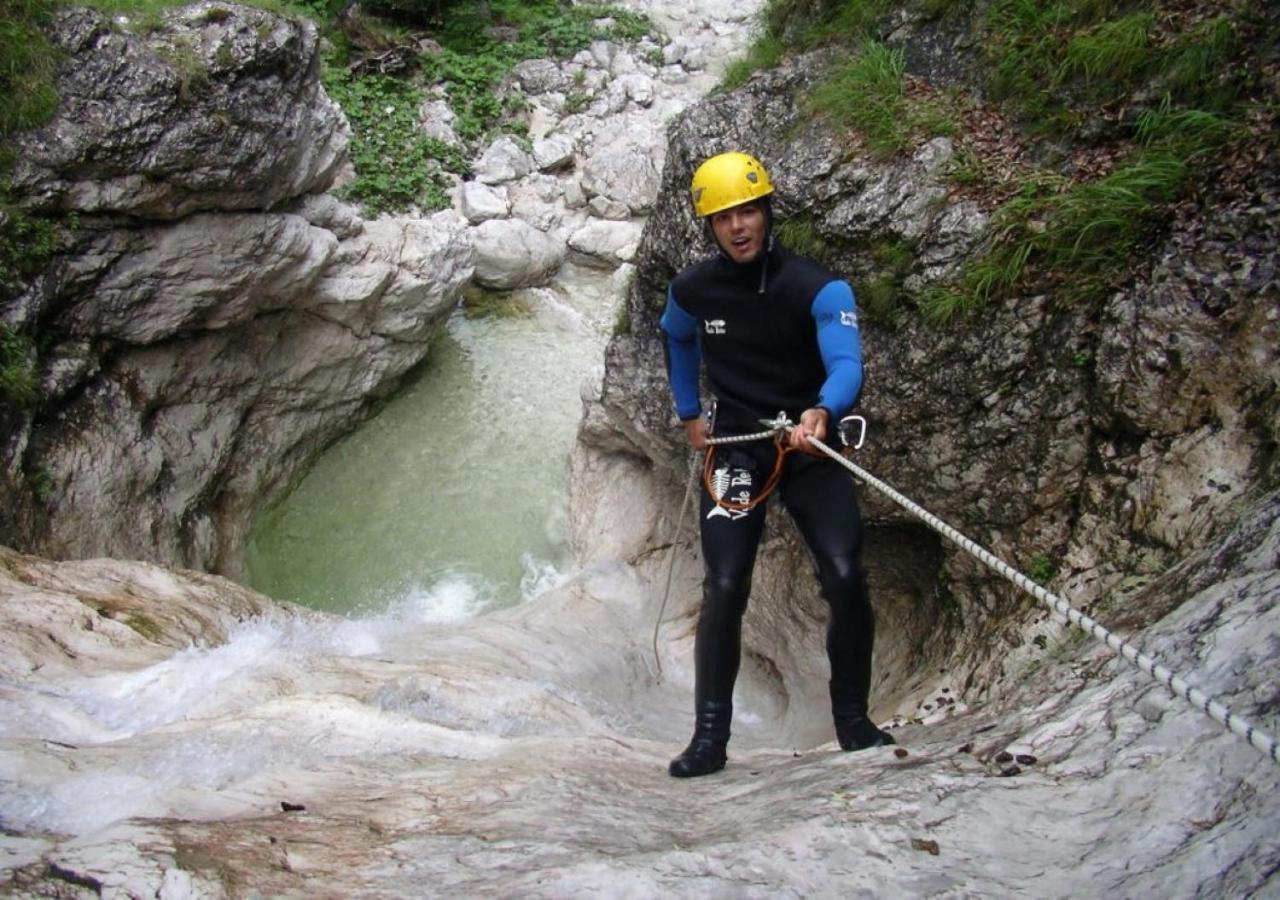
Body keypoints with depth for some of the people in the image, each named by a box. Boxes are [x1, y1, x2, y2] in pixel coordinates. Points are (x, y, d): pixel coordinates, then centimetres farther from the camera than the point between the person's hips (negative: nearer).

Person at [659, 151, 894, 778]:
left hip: (812, 448, -1)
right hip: (735, 451, 1)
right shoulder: (692, 290, -3)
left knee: (845, 579, -14)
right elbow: (677, 340, 22)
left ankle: (852, 720, 7)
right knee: (723, 590, -9)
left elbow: (845, 364, -28)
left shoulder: (819, 289, -13)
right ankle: (710, 735, 2)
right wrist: (689, 413, 18)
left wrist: (821, 412, -50)